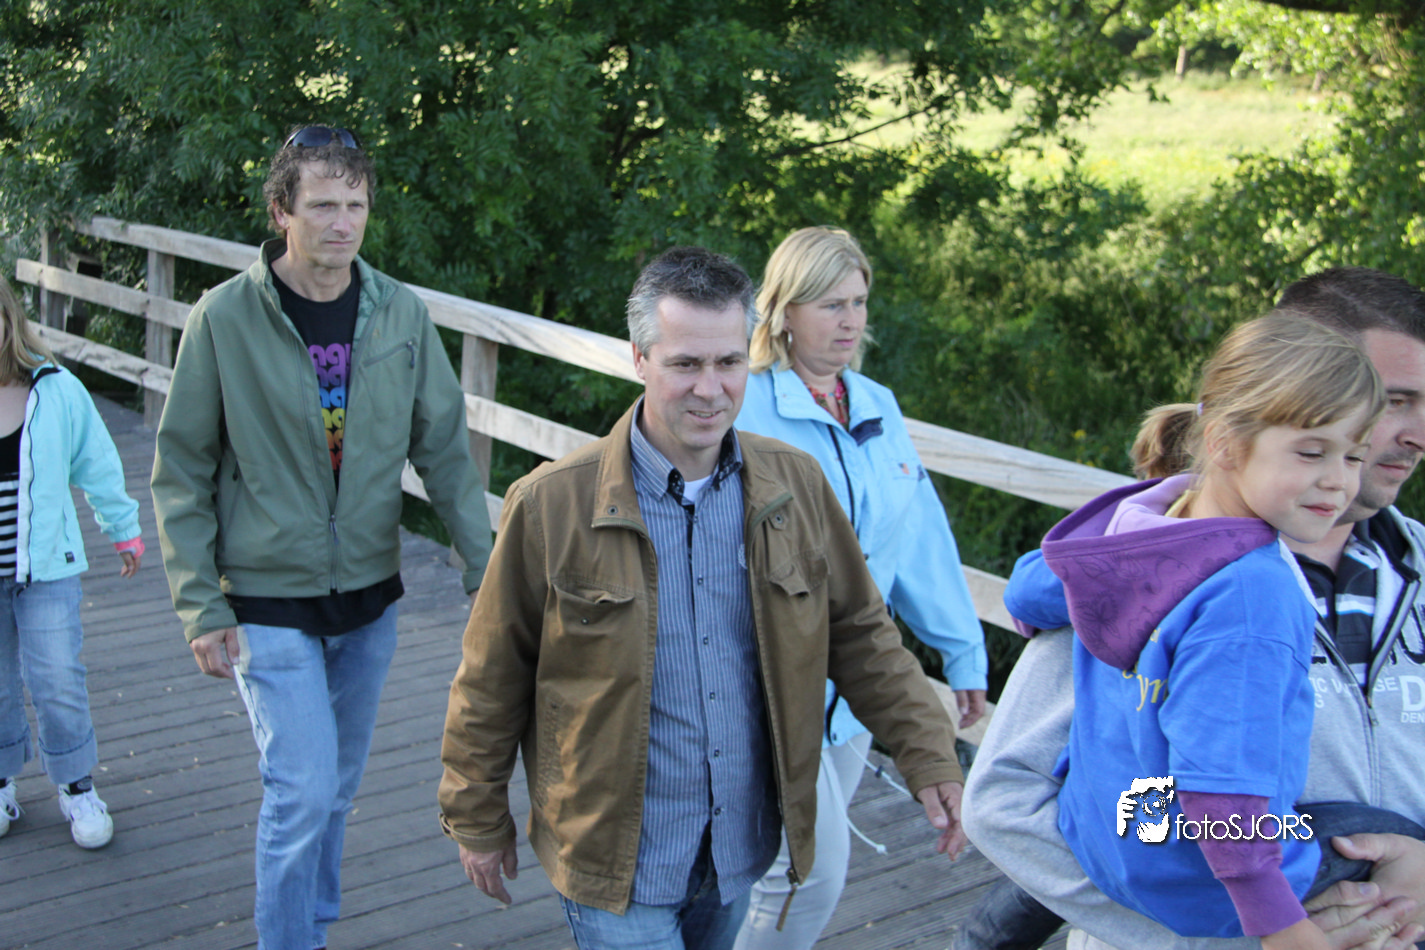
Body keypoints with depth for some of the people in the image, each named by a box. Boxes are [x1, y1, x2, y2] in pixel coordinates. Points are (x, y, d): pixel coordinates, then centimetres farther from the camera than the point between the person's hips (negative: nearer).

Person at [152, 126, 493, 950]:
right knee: (303, 789, -8)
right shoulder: (226, 317, -12)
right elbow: (182, 473, -7)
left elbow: (445, 449, 0)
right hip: (270, 603, -4)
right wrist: (201, 607, -10)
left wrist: (484, 569, -6)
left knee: (338, 787, 18)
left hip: (371, 597, 4)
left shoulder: (401, 312, -4)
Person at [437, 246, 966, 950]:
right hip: (618, 860, -4)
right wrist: (477, 821, 3)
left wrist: (929, 760, 0)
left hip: (742, 846, 4)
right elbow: (492, 678, -4)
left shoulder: (796, 486, -3)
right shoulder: (551, 505, -14)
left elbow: (860, 634, 7)